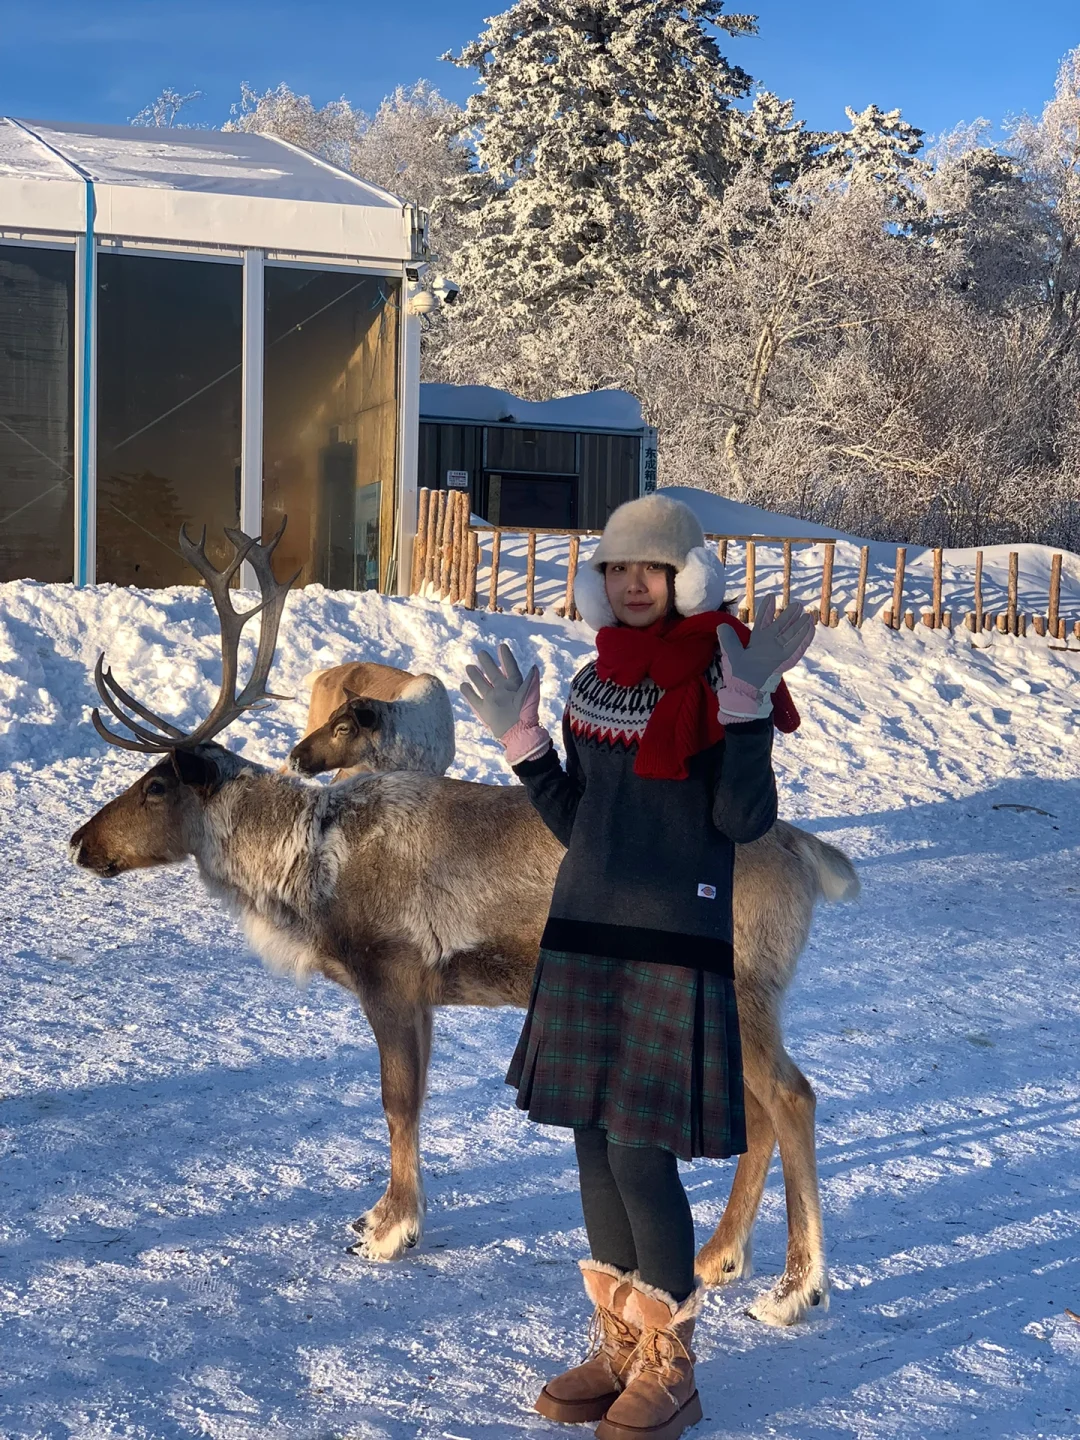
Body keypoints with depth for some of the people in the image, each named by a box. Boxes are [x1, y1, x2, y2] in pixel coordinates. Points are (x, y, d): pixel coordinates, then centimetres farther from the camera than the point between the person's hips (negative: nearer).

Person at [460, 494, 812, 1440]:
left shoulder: (716, 677, -7)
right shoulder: (595, 684, 11)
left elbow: (746, 819, -15)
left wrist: (747, 699, -22)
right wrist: (522, 739, 8)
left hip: (674, 945, -7)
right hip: (583, 936, 7)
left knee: (640, 1155, -5)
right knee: (594, 1146, 11)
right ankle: (620, 1346, 25)